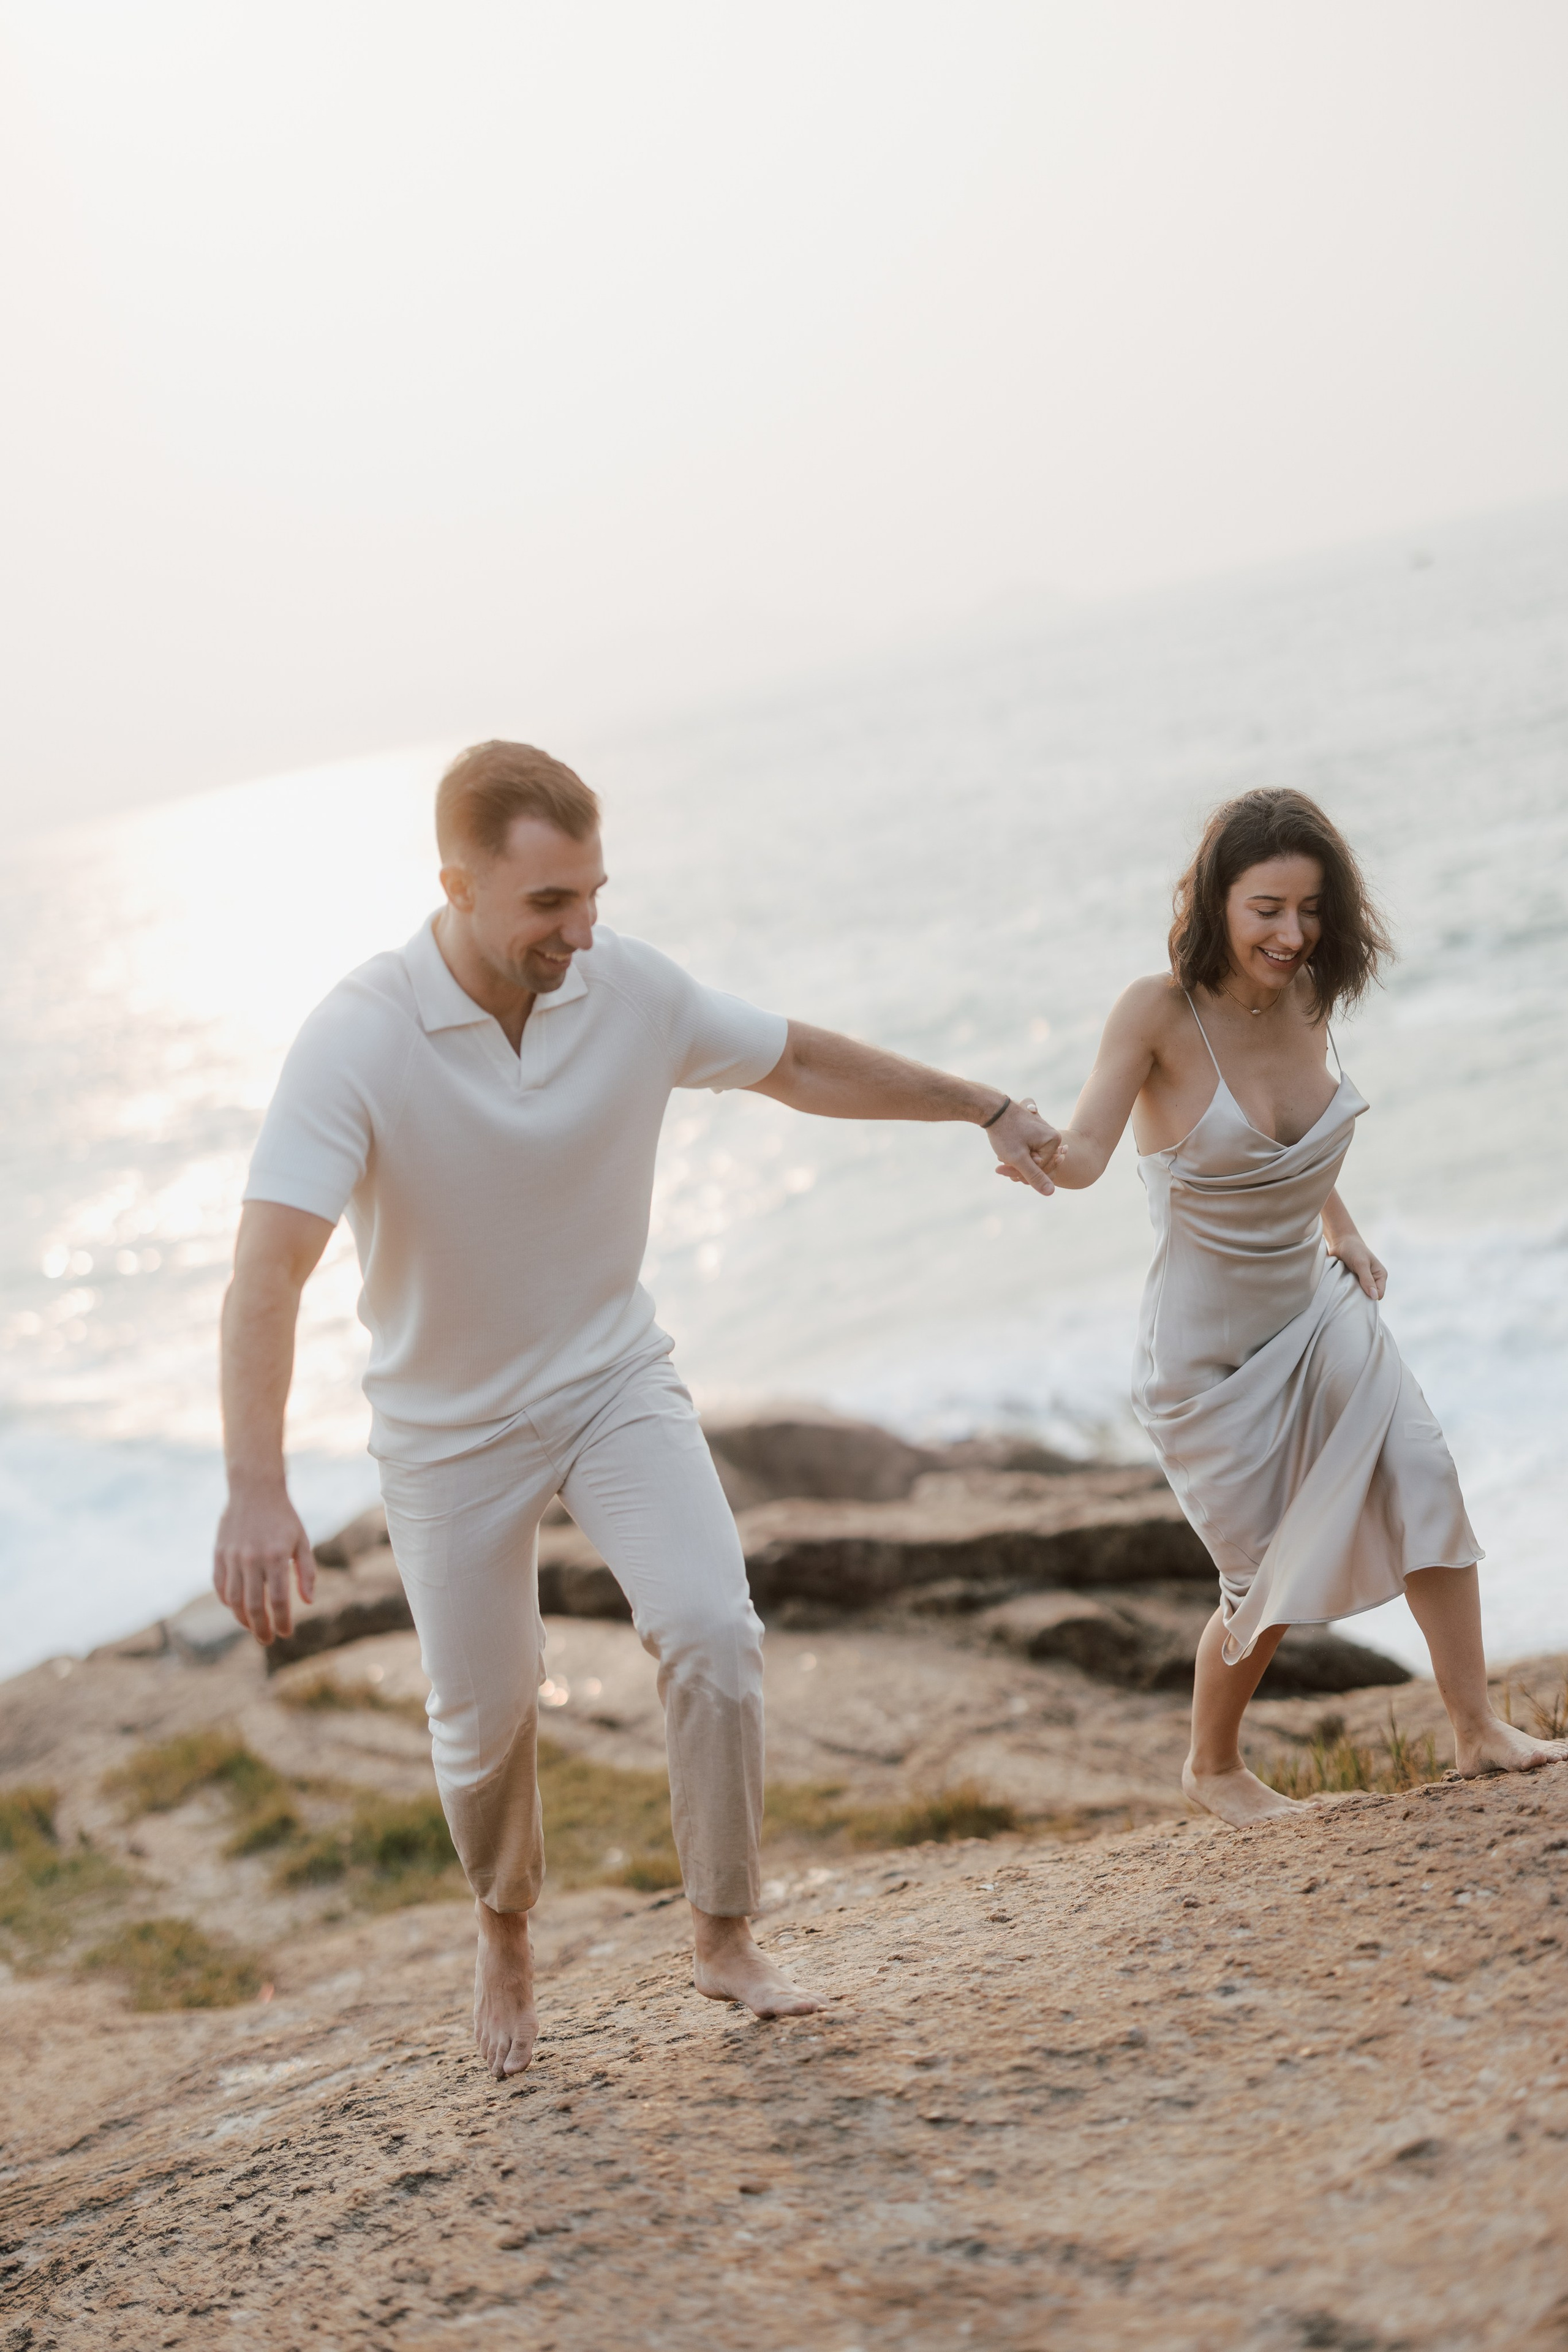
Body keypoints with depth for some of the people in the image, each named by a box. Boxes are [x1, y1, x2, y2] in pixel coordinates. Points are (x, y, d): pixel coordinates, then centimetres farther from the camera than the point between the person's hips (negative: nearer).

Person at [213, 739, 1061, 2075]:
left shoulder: (633, 990, -13)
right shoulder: (358, 1041, -26)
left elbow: (802, 1065, 6)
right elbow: (269, 1273, -33)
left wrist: (984, 1108, 11)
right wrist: (257, 1491, -45)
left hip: (615, 1378, 2)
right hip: (453, 1424, -2)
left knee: (713, 1630, -17)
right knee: (486, 1712, 7)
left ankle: (726, 1938, 3)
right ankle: (506, 1939, 38)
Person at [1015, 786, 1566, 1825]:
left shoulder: (1308, 1000, -3)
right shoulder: (1161, 1012, -21)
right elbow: (1087, 1156, -31)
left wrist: (1343, 1229, 13)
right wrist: (1038, 1149, -52)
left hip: (1320, 1307, 5)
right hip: (1211, 1345, -5)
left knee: (1421, 1479, -12)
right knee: (1269, 1577, 3)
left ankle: (1480, 1732, -2)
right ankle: (1214, 1767, 29)